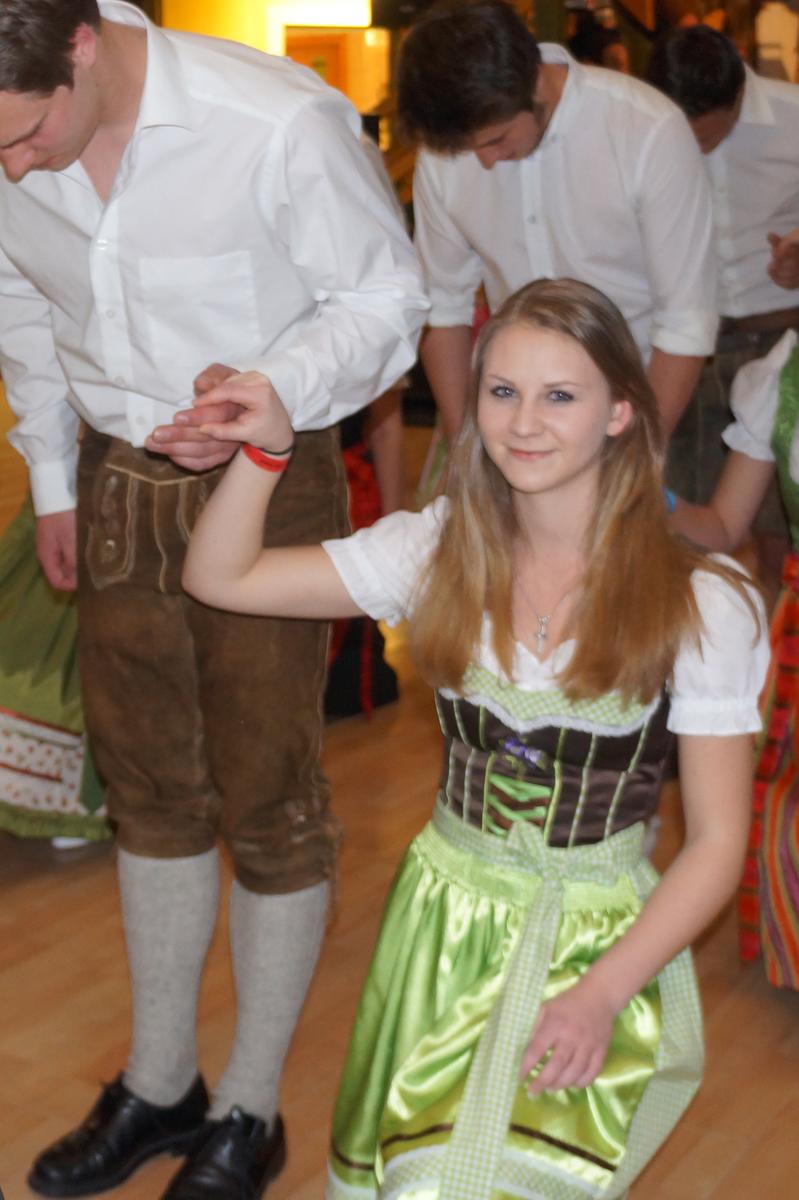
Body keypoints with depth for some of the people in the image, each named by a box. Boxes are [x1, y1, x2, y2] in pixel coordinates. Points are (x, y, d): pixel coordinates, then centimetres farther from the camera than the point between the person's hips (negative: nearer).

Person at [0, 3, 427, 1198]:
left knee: (268, 806, 6)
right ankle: (160, 1083, 36)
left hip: (264, 485, -5)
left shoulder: (279, 123, -25)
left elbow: (384, 296, -13)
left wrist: (273, 393, -31)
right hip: (116, 484, 5)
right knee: (151, 789, 17)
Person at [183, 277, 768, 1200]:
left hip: (601, 936, -3)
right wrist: (266, 448, -13)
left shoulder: (700, 605, -12)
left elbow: (716, 842, -8)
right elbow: (221, 577, 2)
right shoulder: (437, 549, -1)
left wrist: (601, 995, -17)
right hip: (446, 914, 3)